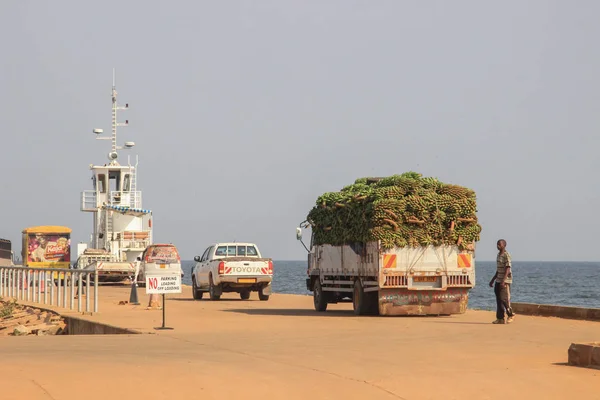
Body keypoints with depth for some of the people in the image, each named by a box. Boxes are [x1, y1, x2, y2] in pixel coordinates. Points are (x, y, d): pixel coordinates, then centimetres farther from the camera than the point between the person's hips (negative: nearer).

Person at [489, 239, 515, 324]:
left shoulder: (506, 255, -12)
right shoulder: (498, 255, 15)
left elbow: (507, 269, -17)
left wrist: (503, 281, -25)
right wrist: (493, 280, 23)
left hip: (505, 281, -9)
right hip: (498, 281, 9)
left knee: (504, 299, -9)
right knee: (499, 300, 5)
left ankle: (511, 315, 6)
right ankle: (500, 318, 7)